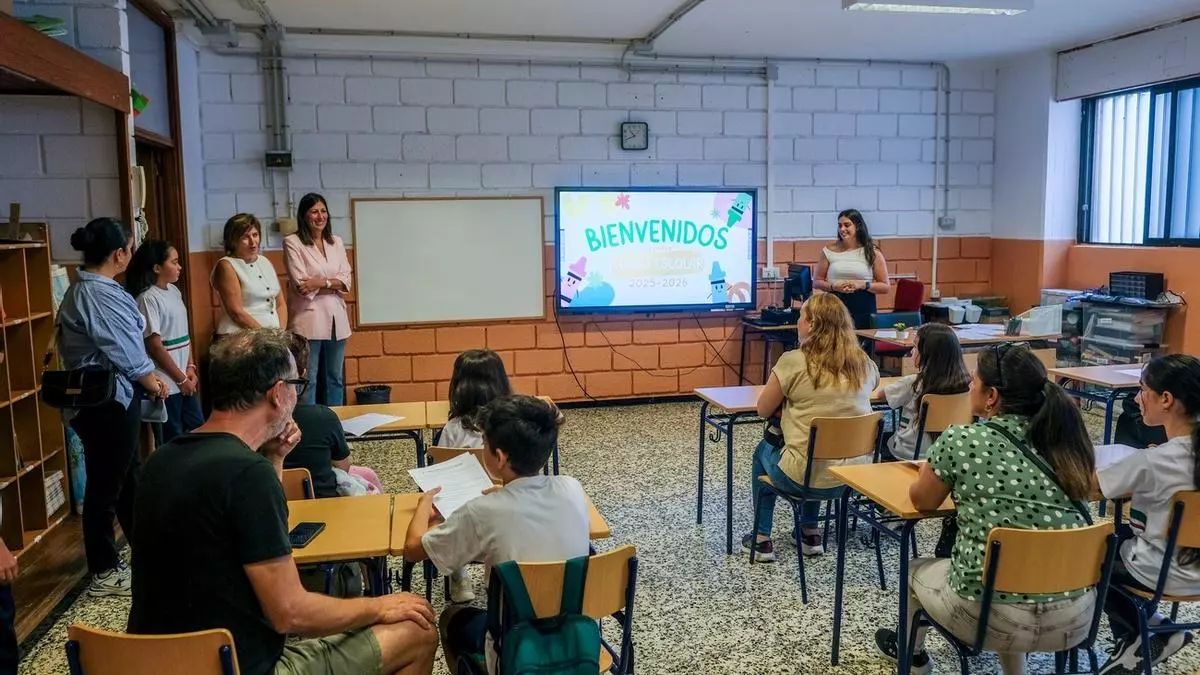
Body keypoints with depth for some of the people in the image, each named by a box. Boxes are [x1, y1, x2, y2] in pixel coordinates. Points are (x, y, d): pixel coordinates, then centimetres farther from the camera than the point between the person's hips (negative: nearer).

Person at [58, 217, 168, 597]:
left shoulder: (85, 289, 11)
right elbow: (126, 353, -18)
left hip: (106, 398, 11)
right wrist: (154, 385, -1)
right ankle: (104, 574, 14)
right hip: (107, 402, -11)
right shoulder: (100, 295, -21)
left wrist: (148, 380, 9)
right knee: (105, 485, 1)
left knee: (129, 477, 20)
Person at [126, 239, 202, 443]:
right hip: (166, 381, -8)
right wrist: (180, 378, -11)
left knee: (197, 428, 13)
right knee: (172, 436, 2)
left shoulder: (174, 291, 8)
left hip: (184, 377, 8)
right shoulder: (148, 298, -16)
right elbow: (155, 346, -17)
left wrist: (190, 367, 2)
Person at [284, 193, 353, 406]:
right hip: (308, 319, -5)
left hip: (336, 319, 5)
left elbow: (346, 280, 3)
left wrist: (321, 282, -12)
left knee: (335, 379, 13)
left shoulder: (336, 242, 12)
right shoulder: (292, 243, -4)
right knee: (308, 381, -2)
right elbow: (301, 286, -11)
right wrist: (333, 283, -9)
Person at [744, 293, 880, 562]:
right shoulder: (864, 364, 0)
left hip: (808, 480, -5)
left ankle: (761, 540, 31)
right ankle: (810, 533, 37)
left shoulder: (793, 361, -15)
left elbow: (764, 410, -5)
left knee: (764, 451, 28)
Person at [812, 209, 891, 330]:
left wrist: (864, 285, -12)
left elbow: (885, 287, 4)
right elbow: (816, 282, 10)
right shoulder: (829, 251, 6)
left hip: (864, 311, 0)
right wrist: (833, 286, -9)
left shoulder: (872, 252, 4)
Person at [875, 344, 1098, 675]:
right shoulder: (1060, 439, 1)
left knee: (915, 571, 25)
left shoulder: (960, 440, -12)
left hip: (995, 617, -4)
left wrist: (933, 473, 24)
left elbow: (922, 501, 4)